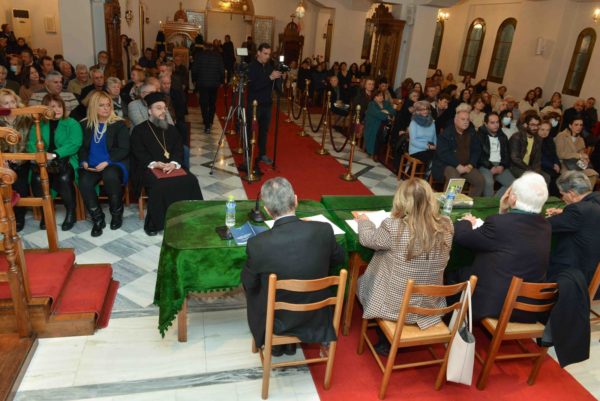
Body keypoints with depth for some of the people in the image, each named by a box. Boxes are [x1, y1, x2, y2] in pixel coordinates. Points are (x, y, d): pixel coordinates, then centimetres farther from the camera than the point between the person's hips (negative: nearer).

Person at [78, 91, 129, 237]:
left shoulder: (119, 124, 1)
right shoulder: (85, 124, 12)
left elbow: (124, 149, -5)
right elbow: (81, 147, 17)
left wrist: (107, 162, -17)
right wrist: (84, 161, -4)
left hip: (113, 163, -3)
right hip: (91, 165, 3)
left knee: (110, 176, -37)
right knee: (84, 183, -29)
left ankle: (117, 213, -12)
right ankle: (98, 219, -11)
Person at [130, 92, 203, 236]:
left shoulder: (171, 129, 20)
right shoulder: (139, 130, 9)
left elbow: (179, 150, 8)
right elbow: (139, 153, -3)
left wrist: (174, 163, -15)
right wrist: (154, 164, -22)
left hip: (171, 167, 4)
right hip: (148, 168, -3)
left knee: (191, 180, -24)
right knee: (159, 185, -35)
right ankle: (154, 223, -19)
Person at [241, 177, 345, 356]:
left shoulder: (257, 244, -28)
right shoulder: (324, 230, -22)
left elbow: (249, 284, -9)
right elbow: (338, 259, 0)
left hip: (276, 321, -2)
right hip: (315, 317, 3)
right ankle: (290, 344, 40)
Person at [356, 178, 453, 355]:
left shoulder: (393, 228, -26)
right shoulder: (446, 226, -14)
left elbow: (367, 239, -6)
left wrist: (364, 220, 14)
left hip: (395, 307, -4)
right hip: (430, 307, 5)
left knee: (363, 281, 25)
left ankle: (385, 340, 29)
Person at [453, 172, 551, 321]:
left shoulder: (499, 223, -23)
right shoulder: (546, 227, 0)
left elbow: (460, 236, -9)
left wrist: (466, 222, 10)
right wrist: (504, 212, 8)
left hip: (493, 304, -7)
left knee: (454, 274, 15)